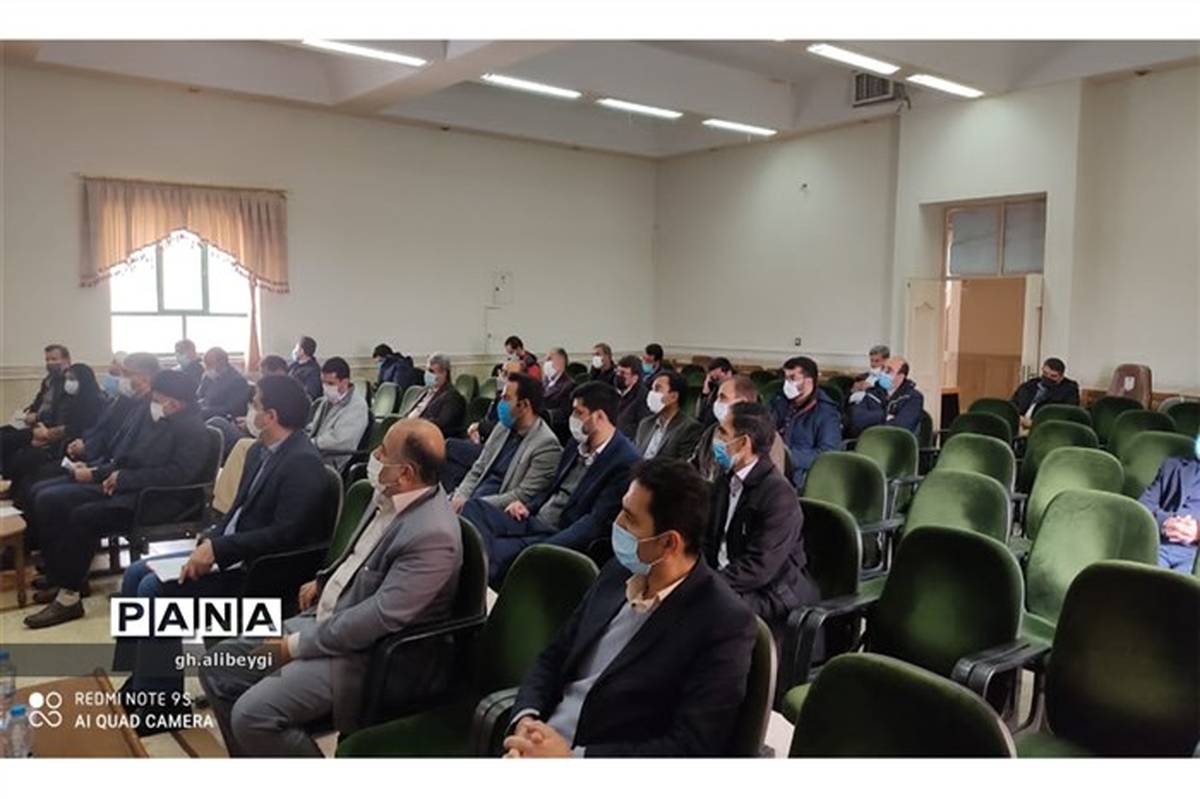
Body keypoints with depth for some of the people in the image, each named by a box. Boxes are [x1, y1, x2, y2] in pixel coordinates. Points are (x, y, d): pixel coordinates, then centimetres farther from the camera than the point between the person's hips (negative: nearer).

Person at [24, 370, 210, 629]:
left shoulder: (193, 430, -12)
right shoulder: (158, 421, 15)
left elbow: (177, 474, -22)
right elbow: (129, 457, 22)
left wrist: (125, 478, -17)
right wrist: (99, 473, 4)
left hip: (157, 500, -10)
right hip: (127, 488, 10)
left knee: (84, 516, -27)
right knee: (49, 500, 1)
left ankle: (69, 597, -12)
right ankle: (62, 577, 10)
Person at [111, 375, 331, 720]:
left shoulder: (303, 462, -21)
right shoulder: (259, 450, 9)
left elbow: (285, 534, -26)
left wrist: (219, 549, -25)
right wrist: (209, 539, -2)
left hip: (259, 570, -10)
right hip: (226, 550, 10)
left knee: (156, 588, -17)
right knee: (136, 573, 5)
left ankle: (160, 698, -1)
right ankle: (137, 682, 13)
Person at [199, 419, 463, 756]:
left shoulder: (434, 535, -27)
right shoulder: (390, 495, 0)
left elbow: (378, 617, -27)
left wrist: (297, 645, -19)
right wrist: (324, 581, 10)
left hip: (361, 652, -9)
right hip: (322, 618, 9)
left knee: (252, 714, -20)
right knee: (218, 667, 7)